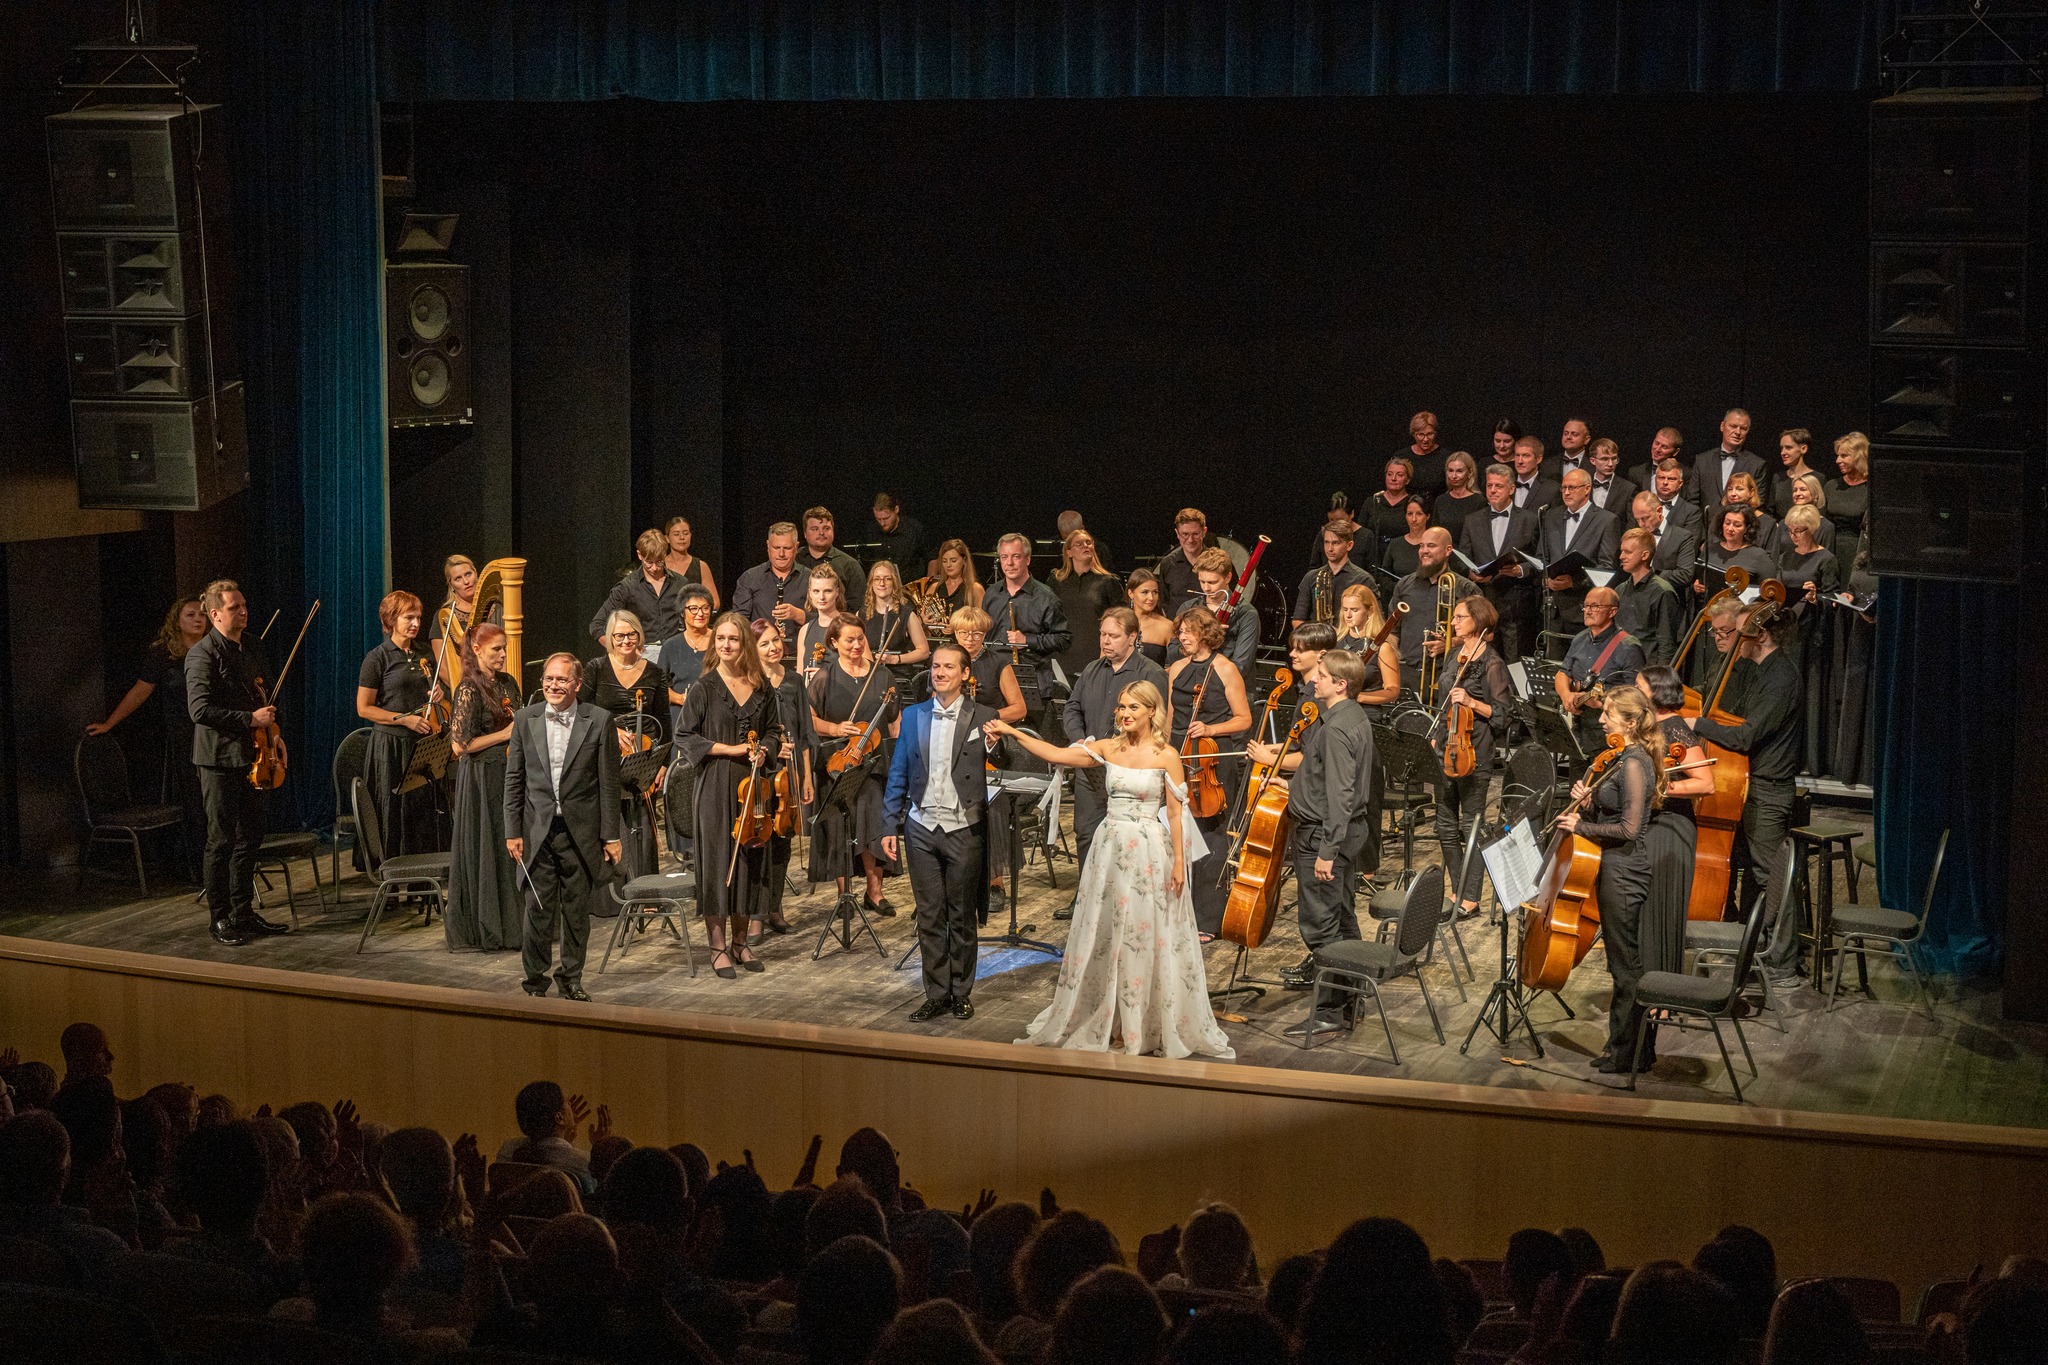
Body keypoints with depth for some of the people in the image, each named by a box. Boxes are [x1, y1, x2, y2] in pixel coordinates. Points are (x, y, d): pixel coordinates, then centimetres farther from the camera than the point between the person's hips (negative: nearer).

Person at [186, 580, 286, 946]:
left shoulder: (252, 648, 12)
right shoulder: (202, 654, -12)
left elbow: (268, 693, 23)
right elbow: (200, 709, -21)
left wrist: (274, 733, 10)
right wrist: (250, 719, -20)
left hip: (251, 757, 7)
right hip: (220, 759, -7)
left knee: (250, 838, 13)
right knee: (221, 841, 0)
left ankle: (244, 912, 22)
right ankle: (221, 920, 8)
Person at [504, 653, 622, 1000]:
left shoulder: (598, 721, -3)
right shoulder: (525, 719, 3)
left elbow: (608, 783, -1)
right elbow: (513, 780, 6)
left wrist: (610, 835, -3)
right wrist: (512, 831, 1)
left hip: (581, 831, -1)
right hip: (538, 831, 1)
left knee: (577, 910, 8)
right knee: (538, 909, 1)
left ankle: (572, 978, 22)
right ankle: (535, 980, 13)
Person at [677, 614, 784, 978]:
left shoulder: (761, 686, 7)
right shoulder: (704, 688, -4)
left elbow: (775, 729, 17)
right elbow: (686, 736, -4)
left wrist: (764, 750, -5)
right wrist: (730, 749, -12)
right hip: (715, 787, -4)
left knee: (750, 860, 7)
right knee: (717, 862, -2)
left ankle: (740, 941, 20)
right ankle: (718, 948, 5)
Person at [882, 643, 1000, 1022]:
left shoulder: (983, 717, -1)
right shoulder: (913, 716, 7)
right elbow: (898, 775, 10)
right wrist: (890, 826, 6)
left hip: (964, 830, -2)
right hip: (922, 829, 2)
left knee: (962, 918, 7)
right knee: (929, 918, 6)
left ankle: (961, 993, 18)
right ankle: (936, 994, 15)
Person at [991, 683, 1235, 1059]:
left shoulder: (1166, 756, -6)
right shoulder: (1109, 749, 6)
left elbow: (1175, 812, -6)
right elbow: (1057, 755, 2)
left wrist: (1179, 862, -10)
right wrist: (1014, 733, -4)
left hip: (1150, 852, -5)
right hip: (1110, 848, 5)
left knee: (1146, 937, 1)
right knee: (1105, 935, 9)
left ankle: (1148, 1026, 11)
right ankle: (1112, 1022, 20)